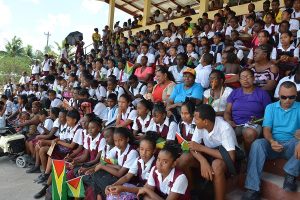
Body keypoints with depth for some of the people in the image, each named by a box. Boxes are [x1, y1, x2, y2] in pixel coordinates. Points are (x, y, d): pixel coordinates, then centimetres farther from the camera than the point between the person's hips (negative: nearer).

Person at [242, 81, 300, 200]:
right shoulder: (270, 107, 11)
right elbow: (266, 129, 1)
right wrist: (271, 141, -23)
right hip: (273, 143, 1)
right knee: (257, 144, -31)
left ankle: (290, 174, -17)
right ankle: (253, 189, -33)